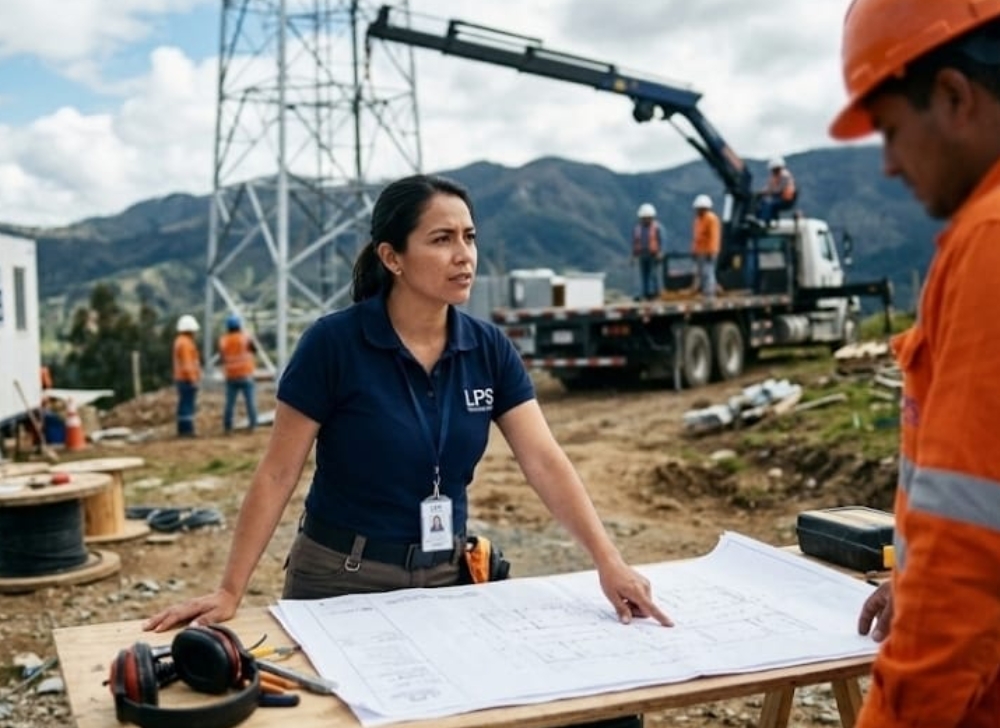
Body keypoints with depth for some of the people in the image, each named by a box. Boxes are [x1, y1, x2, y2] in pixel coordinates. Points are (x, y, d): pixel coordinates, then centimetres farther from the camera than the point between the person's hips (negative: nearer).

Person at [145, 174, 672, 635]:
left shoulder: (489, 349, -5)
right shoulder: (333, 342, -17)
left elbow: (545, 463, -11)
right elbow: (276, 475, -13)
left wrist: (609, 563, -22)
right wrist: (230, 592, -16)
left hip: (445, 577, 4)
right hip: (342, 580, -4)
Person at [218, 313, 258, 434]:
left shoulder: (223, 340, 1)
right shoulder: (245, 338, -7)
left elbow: (221, 358, 6)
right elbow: (254, 350, 6)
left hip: (230, 376, 3)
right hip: (245, 375, -3)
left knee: (229, 402, 6)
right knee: (250, 400, 1)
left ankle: (227, 426, 5)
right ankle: (252, 424, 0)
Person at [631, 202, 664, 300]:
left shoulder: (657, 227, -2)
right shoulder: (637, 228, 10)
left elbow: (662, 240, -5)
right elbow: (634, 242, 14)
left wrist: (660, 253, -13)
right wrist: (634, 255, 11)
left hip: (653, 255, -4)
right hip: (642, 255, 4)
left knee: (653, 274, -8)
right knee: (643, 275, 1)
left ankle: (655, 292, 0)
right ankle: (644, 293, 5)